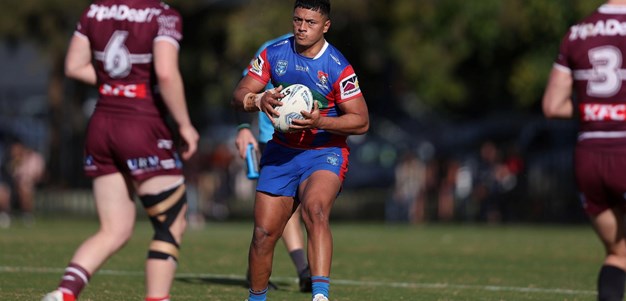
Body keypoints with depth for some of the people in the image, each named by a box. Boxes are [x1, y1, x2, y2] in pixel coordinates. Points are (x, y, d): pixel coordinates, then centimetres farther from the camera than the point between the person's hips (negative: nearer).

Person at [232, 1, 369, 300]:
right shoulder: (273, 54, -1)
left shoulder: (338, 68, -13)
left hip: (325, 153, -4)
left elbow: (361, 121, -10)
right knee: (263, 233, 1)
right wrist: (259, 100, -23)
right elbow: (238, 95, 1)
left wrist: (320, 122, -26)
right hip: (281, 151, 4)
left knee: (315, 210, -33)